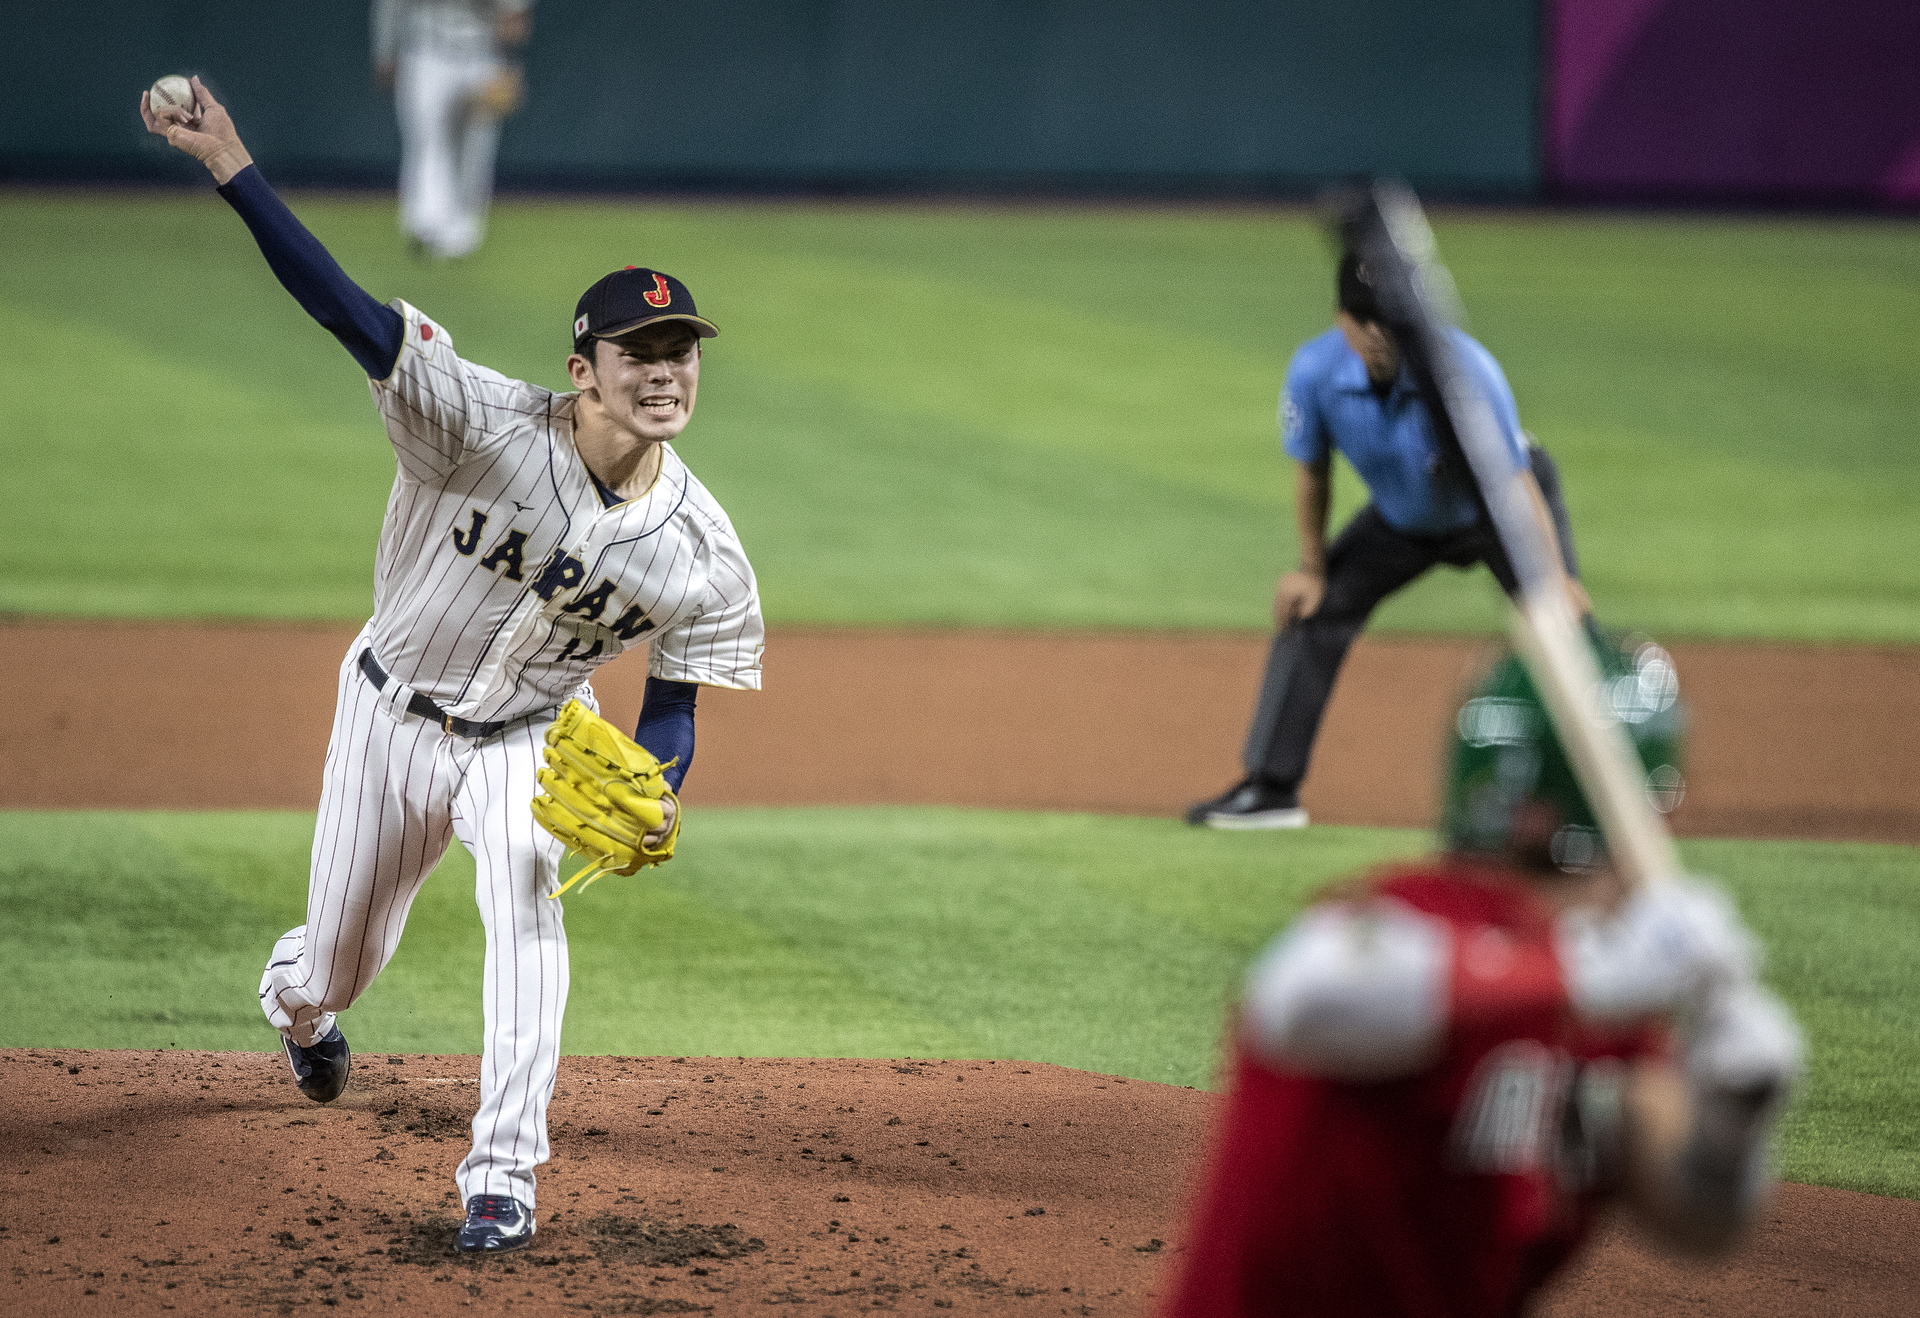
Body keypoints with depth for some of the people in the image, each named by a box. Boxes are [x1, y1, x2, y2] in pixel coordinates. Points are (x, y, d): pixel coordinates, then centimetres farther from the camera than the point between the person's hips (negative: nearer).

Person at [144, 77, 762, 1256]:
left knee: (525, 904, -28)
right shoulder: (489, 427, -29)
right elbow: (350, 310, -36)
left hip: (531, 739, 1)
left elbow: (674, 703, -8)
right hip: (394, 714, 0)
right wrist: (232, 167, -46)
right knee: (341, 959, 15)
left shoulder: (700, 550, -19)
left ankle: (504, 1176, -21)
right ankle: (295, 1005, 56)